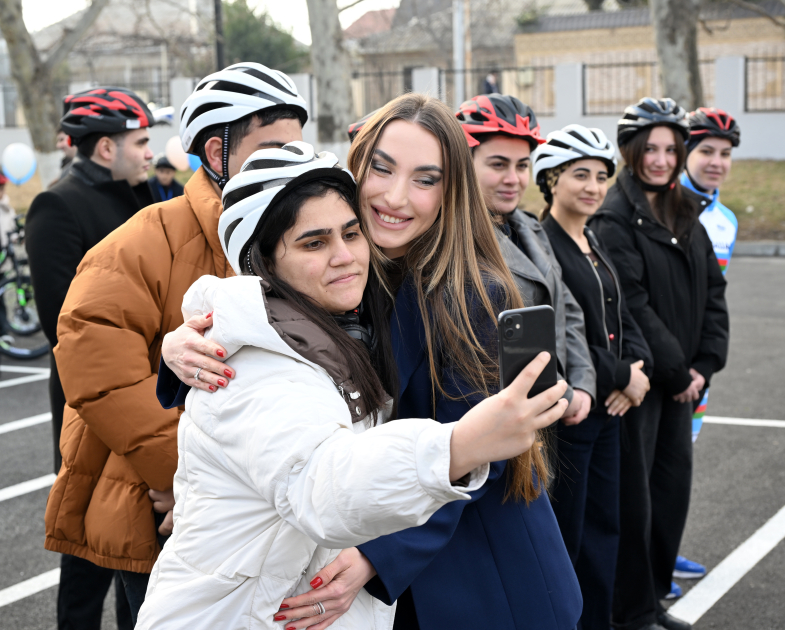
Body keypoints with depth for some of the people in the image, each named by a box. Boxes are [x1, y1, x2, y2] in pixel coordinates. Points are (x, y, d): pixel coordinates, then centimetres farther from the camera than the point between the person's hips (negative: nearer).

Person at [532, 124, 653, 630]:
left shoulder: (595, 243, 13)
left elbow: (622, 317, 15)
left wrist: (638, 369, -5)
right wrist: (621, 377, -13)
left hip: (609, 407, 8)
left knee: (604, 528, 15)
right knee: (565, 534, 2)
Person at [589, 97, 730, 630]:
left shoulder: (686, 213, 12)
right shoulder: (616, 218, -11)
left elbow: (713, 292, 10)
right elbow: (632, 306, -17)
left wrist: (706, 363, -1)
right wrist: (677, 371, -13)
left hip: (682, 379, 8)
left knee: (674, 484, 13)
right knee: (636, 492, 0)